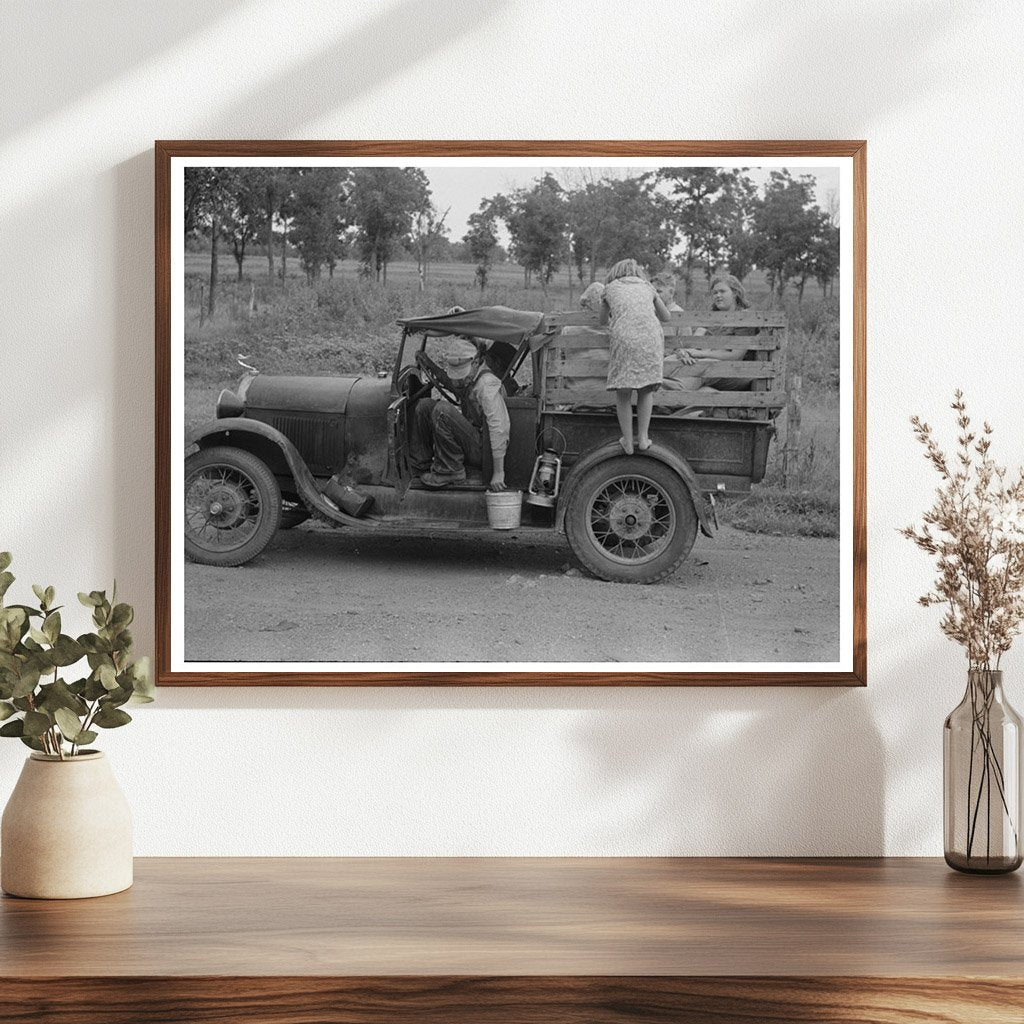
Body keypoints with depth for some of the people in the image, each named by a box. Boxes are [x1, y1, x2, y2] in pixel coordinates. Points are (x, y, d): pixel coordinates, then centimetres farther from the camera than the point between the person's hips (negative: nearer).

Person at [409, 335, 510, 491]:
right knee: (425, 405, 4)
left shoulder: (487, 384, -21)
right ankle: (420, 465, 4)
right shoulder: (467, 379, 7)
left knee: (442, 410, -27)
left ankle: (450, 472, -19)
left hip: (482, 451, -9)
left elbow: (499, 429, -25)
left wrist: (498, 474, -27)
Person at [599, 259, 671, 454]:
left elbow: (603, 320, 38)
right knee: (646, 389, 17)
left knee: (623, 393, 11)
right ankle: (643, 437, 12)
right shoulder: (647, 287, 25)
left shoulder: (610, 289, 22)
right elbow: (665, 317, 39)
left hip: (623, 337, -1)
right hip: (651, 337, 1)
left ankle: (627, 441, 10)